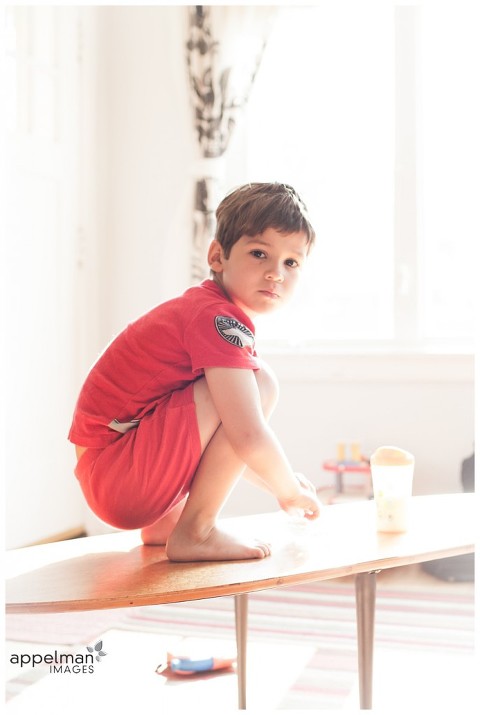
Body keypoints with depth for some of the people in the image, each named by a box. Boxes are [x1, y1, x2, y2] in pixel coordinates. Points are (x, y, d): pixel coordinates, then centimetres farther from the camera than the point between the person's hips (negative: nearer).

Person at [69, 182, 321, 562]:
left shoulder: (202, 306, 15)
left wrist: (277, 481, 22)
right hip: (119, 480, -10)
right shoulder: (220, 318, -17)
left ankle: (163, 522, 18)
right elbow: (248, 437, -24)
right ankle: (194, 532, -13)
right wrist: (289, 490, -6)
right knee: (259, 383, -18)